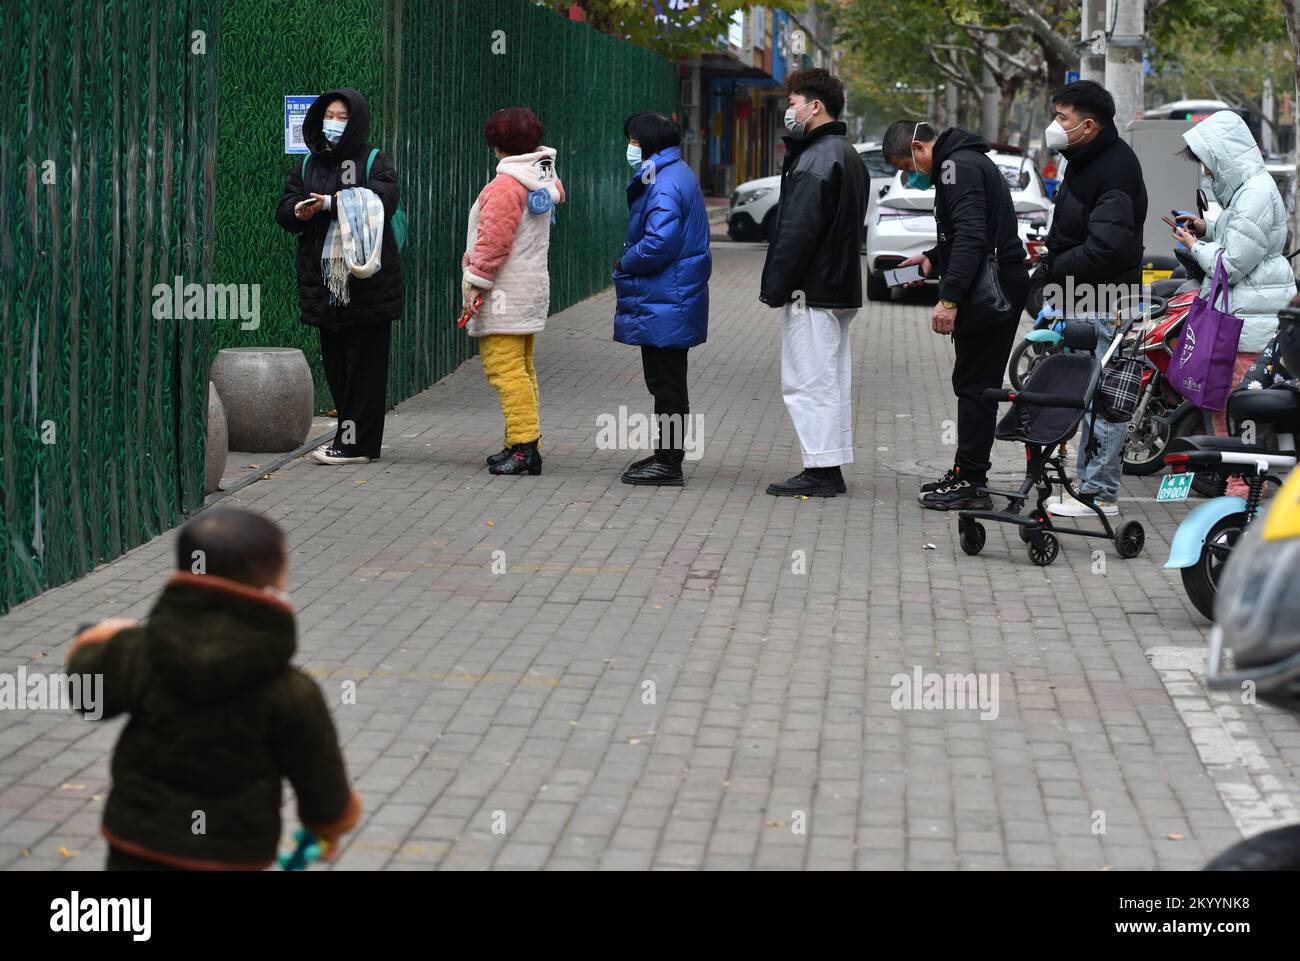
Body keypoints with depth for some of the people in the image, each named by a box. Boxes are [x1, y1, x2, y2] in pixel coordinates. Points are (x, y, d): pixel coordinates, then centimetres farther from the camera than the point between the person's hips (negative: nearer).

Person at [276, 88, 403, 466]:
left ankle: (356, 443, -2)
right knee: (335, 363, 9)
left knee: (364, 364, -5)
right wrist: (298, 211, -15)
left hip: (367, 281, -5)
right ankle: (352, 433, 17)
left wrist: (330, 203, -24)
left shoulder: (375, 163, 1)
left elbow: (381, 202, -18)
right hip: (324, 284, 6)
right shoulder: (307, 165, 16)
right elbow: (284, 212, 8)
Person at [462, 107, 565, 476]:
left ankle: (522, 445, -15)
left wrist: (476, 282, -14)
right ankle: (526, 445, 19)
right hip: (532, 289, 10)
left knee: (506, 369, -11)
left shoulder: (506, 186, -16)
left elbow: (494, 241, -18)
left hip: (504, 293, -10)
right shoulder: (543, 179, 12)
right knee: (522, 369, 15)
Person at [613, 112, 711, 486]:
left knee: (667, 385, -5)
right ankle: (666, 455, 25)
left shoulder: (665, 184, -19)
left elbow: (659, 244, -28)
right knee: (666, 383, 17)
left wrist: (625, 263, -12)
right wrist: (629, 262, 9)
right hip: (670, 302, 11)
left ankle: (668, 463, 0)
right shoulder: (675, 175, 16)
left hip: (664, 306, -11)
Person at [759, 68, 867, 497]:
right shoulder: (847, 155, 17)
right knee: (831, 380, 12)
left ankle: (820, 471, -6)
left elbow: (798, 231, -21)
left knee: (808, 381, -7)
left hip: (812, 290, -10)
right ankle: (830, 469, 17)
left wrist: (774, 286, -16)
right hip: (840, 289, 11)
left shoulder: (816, 159, -16)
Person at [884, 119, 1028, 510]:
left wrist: (949, 298, -25)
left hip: (988, 293, -11)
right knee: (979, 383, 14)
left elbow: (971, 235, -23)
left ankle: (969, 481, -4)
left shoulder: (957, 167, -14)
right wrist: (932, 259, 20)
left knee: (974, 383, -7)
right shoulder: (965, 161, 20)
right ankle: (967, 473, 21)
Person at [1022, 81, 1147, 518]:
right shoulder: (1083, 162, 15)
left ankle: (1099, 493, -3)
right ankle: (1091, 481, 19)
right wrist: (1046, 271, 8)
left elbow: (1107, 247, -25)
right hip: (1080, 300, 10)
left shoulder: (1115, 167, -17)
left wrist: (1050, 272, -17)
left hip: (1103, 303, -10)